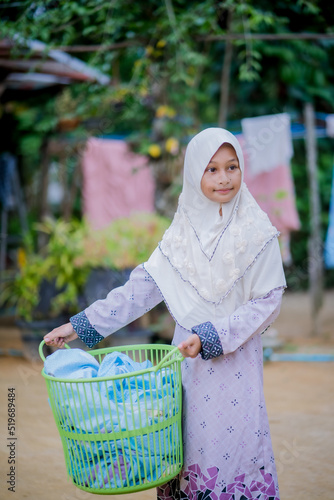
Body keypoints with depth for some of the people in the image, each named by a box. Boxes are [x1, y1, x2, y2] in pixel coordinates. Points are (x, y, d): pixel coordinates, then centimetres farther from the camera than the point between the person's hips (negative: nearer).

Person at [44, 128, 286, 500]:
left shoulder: (257, 233, -5)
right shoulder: (182, 232, 4)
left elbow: (268, 302, -7)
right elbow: (145, 285, 4)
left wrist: (211, 336, -17)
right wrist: (81, 324, 0)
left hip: (236, 358, -2)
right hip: (187, 357, 3)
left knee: (233, 444, -2)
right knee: (187, 445, 6)